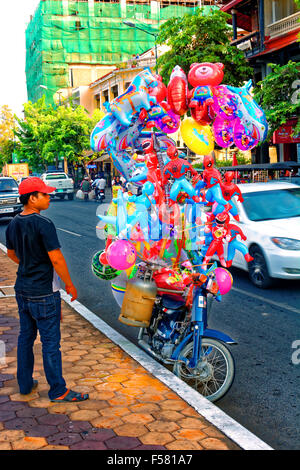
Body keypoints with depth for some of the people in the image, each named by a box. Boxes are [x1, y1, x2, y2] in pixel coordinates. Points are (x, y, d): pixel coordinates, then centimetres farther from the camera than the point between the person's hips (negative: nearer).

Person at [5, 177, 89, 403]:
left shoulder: (13, 224, 4)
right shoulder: (43, 224, -20)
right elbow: (56, 259, -21)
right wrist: (69, 284, -9)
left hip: (22, 289, 8)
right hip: (44, 293, -8)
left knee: (26, 336, 18)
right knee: (50, 342, 0)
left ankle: (25, 384, 29)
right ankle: (58, 391, 10)